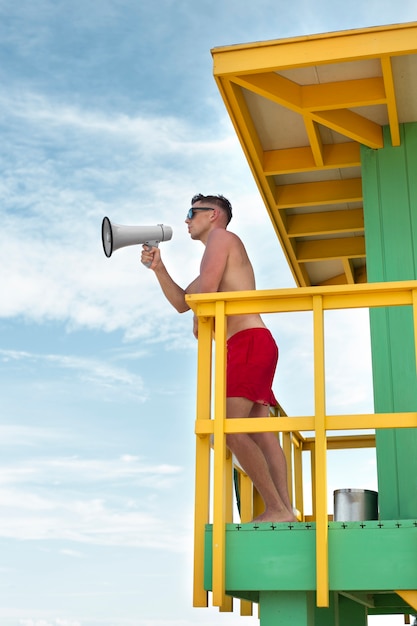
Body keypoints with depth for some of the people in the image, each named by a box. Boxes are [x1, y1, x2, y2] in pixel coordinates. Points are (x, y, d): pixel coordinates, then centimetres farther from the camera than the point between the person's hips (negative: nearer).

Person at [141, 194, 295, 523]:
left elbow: (205, 292, -12)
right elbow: (182, 302, 27)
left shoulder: (221, 237, 1)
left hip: (249, 341, -10)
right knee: (261, 434, 3)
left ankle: (277, 508, -20)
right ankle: (284, 510, -1)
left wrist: (199, 324, 5)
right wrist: (158, 268, 15)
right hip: (252, 347, 10)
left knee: (229, 428, -18)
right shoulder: (218, 253, 30)